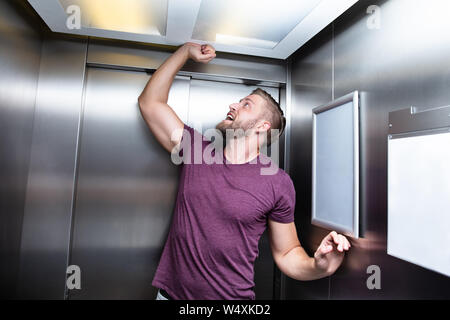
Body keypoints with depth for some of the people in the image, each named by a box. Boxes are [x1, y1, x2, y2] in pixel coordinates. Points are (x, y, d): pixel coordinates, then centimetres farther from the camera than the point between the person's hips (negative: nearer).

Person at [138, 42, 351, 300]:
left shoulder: (278, 183, -11)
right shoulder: (196, 151, -3)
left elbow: (286, 254, -3)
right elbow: (150, 102, 1)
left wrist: (318, 266, -24)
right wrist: (186, 52, 2)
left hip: (232, 295, -3)